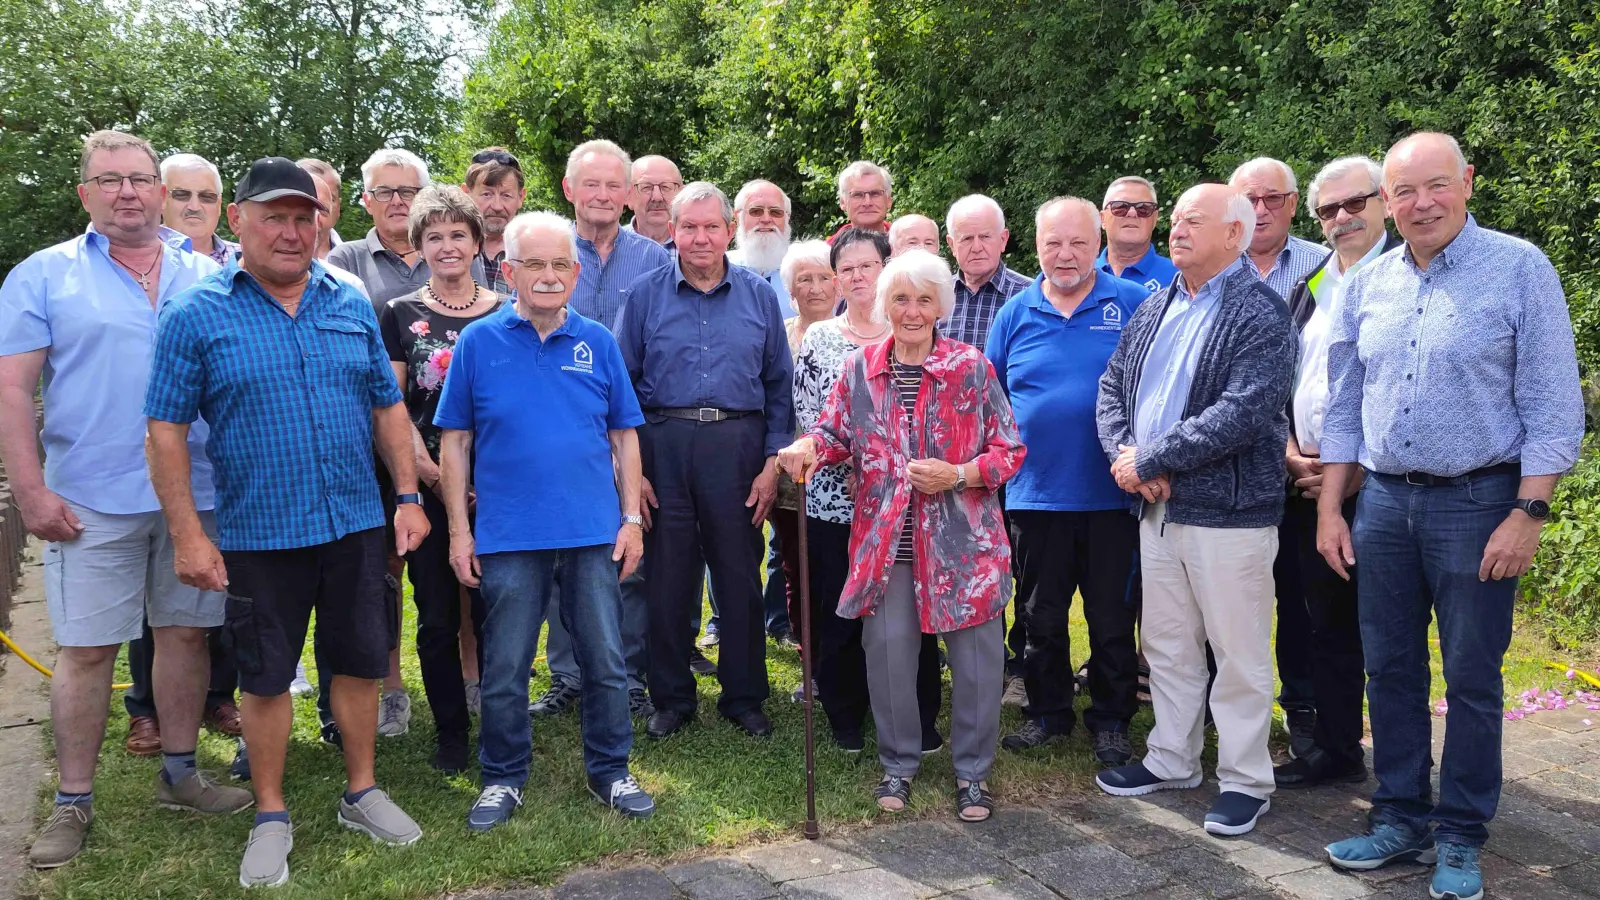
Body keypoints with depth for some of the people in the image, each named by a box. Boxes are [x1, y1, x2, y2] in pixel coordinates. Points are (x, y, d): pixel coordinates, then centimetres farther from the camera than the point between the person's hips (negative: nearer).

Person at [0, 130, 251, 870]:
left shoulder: (206, 276, 9)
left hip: (197, 493, 3)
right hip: (91, 499, -2)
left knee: (186, 632, 10)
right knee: (87, 648, 3)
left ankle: (179, 773, 26)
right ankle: (72, 803, 16)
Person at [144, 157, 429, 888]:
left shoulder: (351, 307, 5)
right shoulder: (195, 315, -5)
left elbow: (388, 407, 9)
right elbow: (167, 429, -6)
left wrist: (408, 495, 2)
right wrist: (186, 534, -10)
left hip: (356, 525, 3)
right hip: (258, 534, -3)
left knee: (359, 661, 13)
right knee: (265, 676, 9)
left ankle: (361, 793, 31)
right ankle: (270, 816, 27)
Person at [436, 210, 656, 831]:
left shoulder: (598, 343, 4)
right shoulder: (479, 343, 0)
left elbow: (624, 436, 8)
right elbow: (455, 442, 2)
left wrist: (632, 517, 2)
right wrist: (459, 529, -2)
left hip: (595, 533, 1)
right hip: (508, 537, -1)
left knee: (606, 662, 9)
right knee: (505, 670, 9)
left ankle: (610, 771, 27)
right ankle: (502, 778, 27)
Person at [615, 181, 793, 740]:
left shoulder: (759, 296, 7)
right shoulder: (645, 295, 5)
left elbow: (779, 384, 8)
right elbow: (623, 384, 5)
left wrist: (773, 461, 0)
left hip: (737, 446, 0)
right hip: (663, 447, 0)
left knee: (740, 575, 5)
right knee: (666, 576, 6)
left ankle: (744, 697, 21)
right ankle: (671, 699, 22)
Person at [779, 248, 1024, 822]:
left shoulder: (972, 369, -2)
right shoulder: (861, 369, 5)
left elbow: (1009, 448, 0)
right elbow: (837, 433, 10)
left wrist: (958, 475, -16)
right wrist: (810, 445, -12)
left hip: (962, 539, -2)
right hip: (885, 541, 2)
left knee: (976, 658, 4)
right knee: (887, 654, 7)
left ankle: (972, 771, 25)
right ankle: (898, 764, 29)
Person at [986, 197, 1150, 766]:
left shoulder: (1134, 305, -1)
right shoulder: (1016, 314, 6)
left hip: (1112, 493, -2)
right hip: (1036, 492, 2)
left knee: (1113, 617, 9)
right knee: (1041, 616, 13)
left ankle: (1111, 720, 25)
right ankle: (1047, 713, 29)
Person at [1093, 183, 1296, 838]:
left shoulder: (1260, 314, -11)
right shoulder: (1155, 307, 13)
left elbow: (1242, 414, -21)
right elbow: (1113, 387, 12)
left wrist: (1149, 459, -18)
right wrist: (1125, 455, -7)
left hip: (1228, 513, -7)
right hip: (1157, 508, 7)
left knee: (1239, 655, 4)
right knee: (1167, 647, 17)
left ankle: (1245, 781, 19)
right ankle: (1172, 760, 32)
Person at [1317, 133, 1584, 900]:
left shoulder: (1519, 269, -6)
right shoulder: (1367, 284, 7)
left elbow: (1554, 406, -8)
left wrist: (1528, 514, -14)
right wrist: (1330, 508, 8)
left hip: (1477, 502, -4)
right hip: (1383, 500, 5)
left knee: (1471, 679, 4)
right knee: (1389, 669, 11)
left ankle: (1460, 838, 19)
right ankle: (1400, 819, 25)